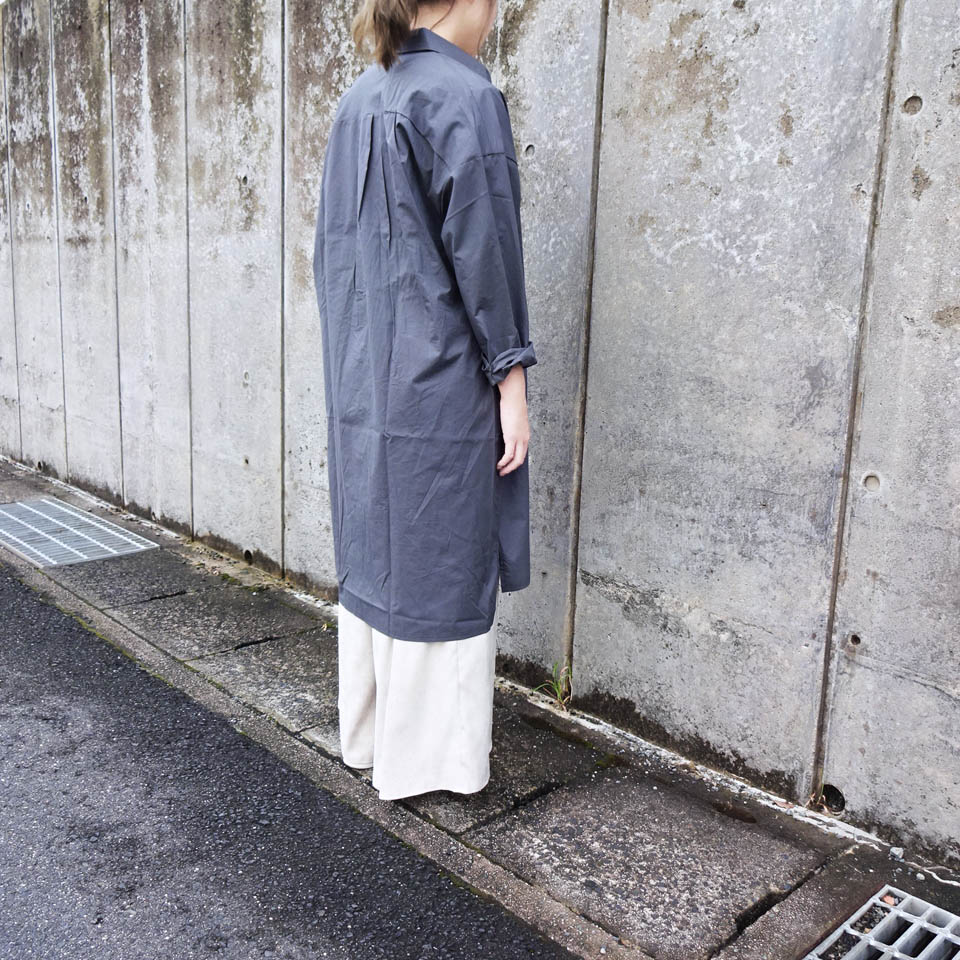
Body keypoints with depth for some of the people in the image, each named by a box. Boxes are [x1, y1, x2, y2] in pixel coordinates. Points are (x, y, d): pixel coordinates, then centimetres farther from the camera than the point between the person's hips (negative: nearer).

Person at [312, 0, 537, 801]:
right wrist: (511, 380, -11)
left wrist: (356, 362, 19)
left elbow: (334, 248, 14)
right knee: (442, 564, 4)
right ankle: (431, 756, 18)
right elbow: (482, 249, -15)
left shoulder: (358, 102, 12)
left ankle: (368, 734, 31)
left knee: (370, 552, 16)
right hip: (441, 384, -8)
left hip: (362, 382, 8)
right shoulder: (465, 96, -12)